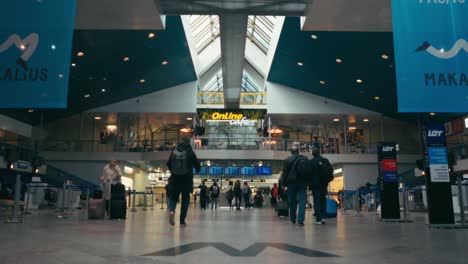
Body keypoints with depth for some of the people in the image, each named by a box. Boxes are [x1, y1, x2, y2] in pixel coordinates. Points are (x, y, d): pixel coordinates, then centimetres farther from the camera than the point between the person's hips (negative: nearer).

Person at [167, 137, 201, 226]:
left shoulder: (174, 151, 2)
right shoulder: (190, 152, -6)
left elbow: (168, 164, 10)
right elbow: (197, 164, -4)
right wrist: (197, 170, 20)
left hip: (175, 179, 2)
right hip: (187, 180, -2)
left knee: (173, 197, 14)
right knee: (185, 200, 9)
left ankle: (171, 210, -18)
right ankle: (182, 221, 7)